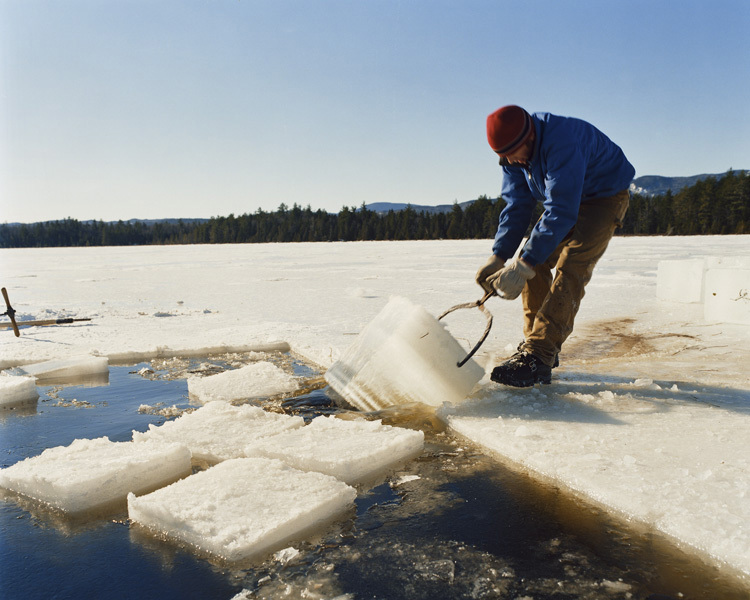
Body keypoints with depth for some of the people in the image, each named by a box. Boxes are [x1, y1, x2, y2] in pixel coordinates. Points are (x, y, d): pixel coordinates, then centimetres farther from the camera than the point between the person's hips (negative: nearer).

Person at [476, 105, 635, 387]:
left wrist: (523, 264, -42)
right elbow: (517, 206, -10)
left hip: (605, 198, -8)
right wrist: (499, 257, -20)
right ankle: (535, 341, 5)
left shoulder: (562, 143, -37)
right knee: (534, 265, -6)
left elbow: (561, 211, -40)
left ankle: (537, 358, -28)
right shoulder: (514, 153, -11)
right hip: (566, 200, 8)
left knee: (570, 269, -24)